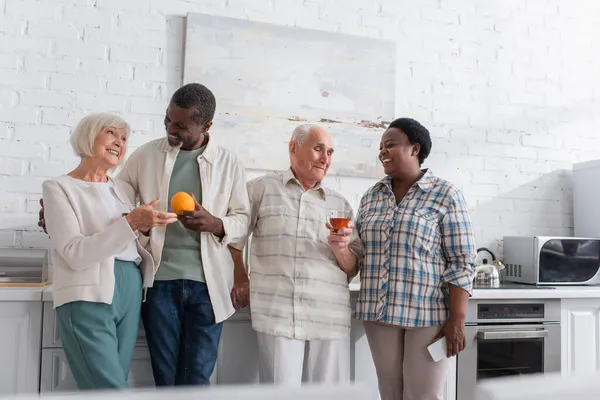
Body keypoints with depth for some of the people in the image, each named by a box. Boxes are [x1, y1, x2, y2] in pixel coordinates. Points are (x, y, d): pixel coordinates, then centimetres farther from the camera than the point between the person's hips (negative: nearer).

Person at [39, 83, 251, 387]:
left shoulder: (228, 162, 1)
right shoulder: (146, 155, 3)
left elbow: (244, 218, 5)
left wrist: (214, 224, -15)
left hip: (207, 283, 0)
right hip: (159, 280, 1)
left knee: (197, 377, 5)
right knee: (164, 374, 9)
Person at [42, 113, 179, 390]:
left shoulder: (124, 189, 17)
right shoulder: (59, 188, 0)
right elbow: (75, 254, -14)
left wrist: (147, 225, 5)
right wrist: (130, 222, -21)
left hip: (130, 294, 6)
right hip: (89, 298, -6)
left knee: (111, 385, 7)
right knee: (110, 390, -12)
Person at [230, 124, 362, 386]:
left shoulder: (340, 204, 14)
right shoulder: (262, 189, 6)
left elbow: (352, 269, 13)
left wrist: (341, 249, -6)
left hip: (331, 315, 3)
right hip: (277, 312, -3)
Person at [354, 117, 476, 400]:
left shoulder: (445, 195, -4)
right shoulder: (371, 196, 11)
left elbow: (461, 262, -8)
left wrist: (456, 320, -13)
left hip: (427, 313, -4)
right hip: (379, 312, 5)